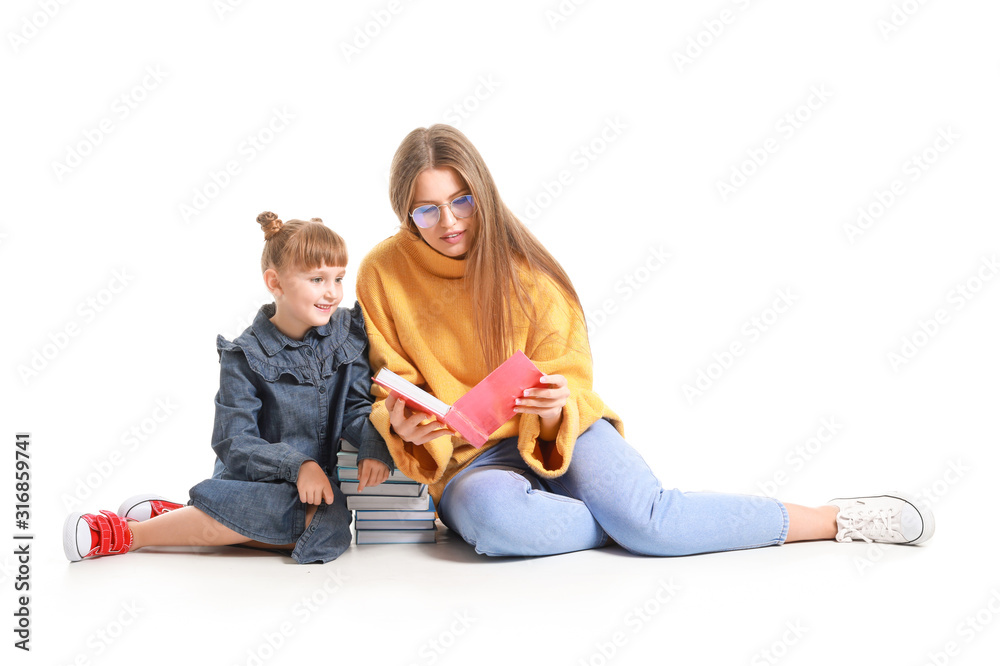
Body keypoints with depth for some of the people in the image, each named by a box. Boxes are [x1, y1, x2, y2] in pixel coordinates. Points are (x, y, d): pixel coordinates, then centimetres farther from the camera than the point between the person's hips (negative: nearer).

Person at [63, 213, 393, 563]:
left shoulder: (348, 333, 4)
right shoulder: (246, 357, -8)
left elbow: (357, 406, 5)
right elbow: (234, 444, -11)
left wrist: (374, 448, -16)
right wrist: (296, 465, -25)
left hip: (317, 482, 5)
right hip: (254, 482, -5)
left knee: (332, 522, -30)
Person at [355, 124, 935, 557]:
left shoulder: (523, 267, -5)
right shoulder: (382, 276, -4)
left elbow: (565, 383, -3)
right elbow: (392, 391, 1)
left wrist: (554, 407, -28)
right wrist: (403, 426, -23)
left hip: (552, 431, 0)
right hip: (471, 455, 0)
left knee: (643, 514, -28)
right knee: (486, 513, -38)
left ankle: (837, 519, -12)